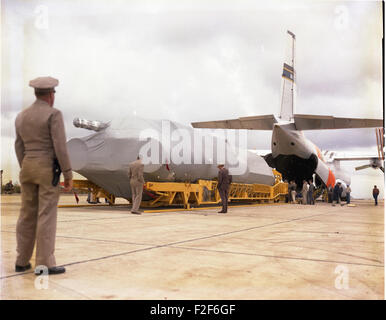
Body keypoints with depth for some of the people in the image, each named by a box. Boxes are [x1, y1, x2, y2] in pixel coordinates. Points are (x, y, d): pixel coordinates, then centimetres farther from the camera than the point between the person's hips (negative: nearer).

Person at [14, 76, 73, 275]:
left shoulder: (22, 116, 12)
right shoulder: (53, 114, -9)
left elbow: (19, 147, 14)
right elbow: (60, 146, -15)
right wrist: (68, 174, -12)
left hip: (28, 167, 7)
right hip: (48, 169, -6)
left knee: (27, 215, 12)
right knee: (47, 216, -5)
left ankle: (22, 261, 18)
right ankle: (44, 264, -4)